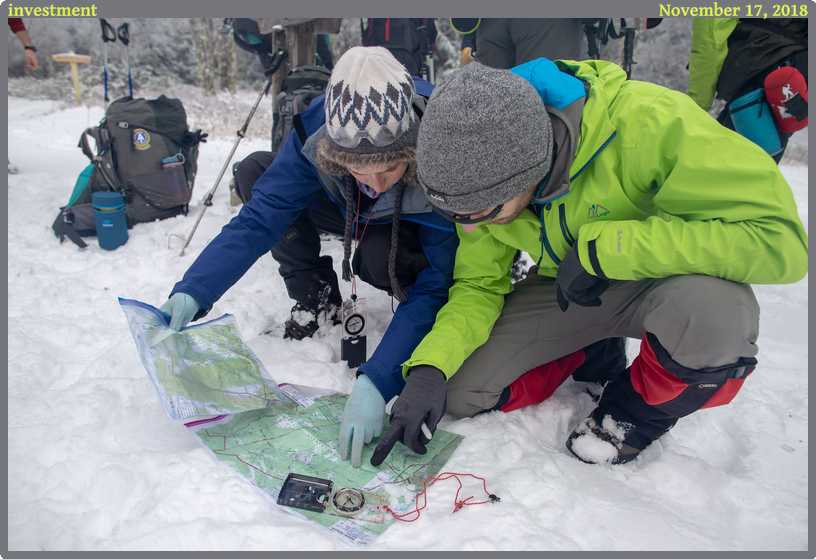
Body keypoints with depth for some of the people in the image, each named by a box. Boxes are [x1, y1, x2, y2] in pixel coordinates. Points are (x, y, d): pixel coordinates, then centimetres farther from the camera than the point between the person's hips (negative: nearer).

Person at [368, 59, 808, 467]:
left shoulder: (650, 124, -34)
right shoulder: (485, 176, -17)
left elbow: (779, 237, -35)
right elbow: (477, 285, -8)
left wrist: (602, 248, -37)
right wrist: (427, 368, -24)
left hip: (660, 281, -3)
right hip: (562, 291, 4)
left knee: (712, 310, -39)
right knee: (457, 394, -9)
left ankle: (638, 411, -5)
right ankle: (591, 355, 15)